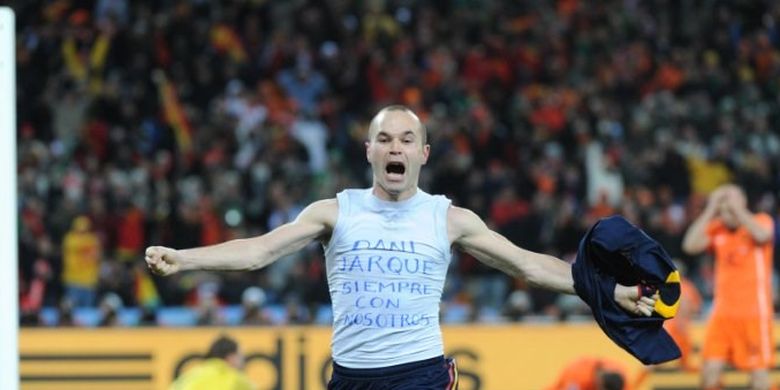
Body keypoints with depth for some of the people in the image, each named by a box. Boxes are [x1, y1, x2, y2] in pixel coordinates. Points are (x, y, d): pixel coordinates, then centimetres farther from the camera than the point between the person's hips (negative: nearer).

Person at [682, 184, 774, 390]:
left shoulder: (760, 221, -2)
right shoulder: (716, 229, 8)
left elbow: (762, 235, -25)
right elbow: (690, 245, -8)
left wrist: (736, 208, -18)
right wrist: (710, 211, -7)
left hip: (754, 311, -4)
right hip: (723, 311, 4)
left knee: (759, 371, -3)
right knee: (710, 369, -3)